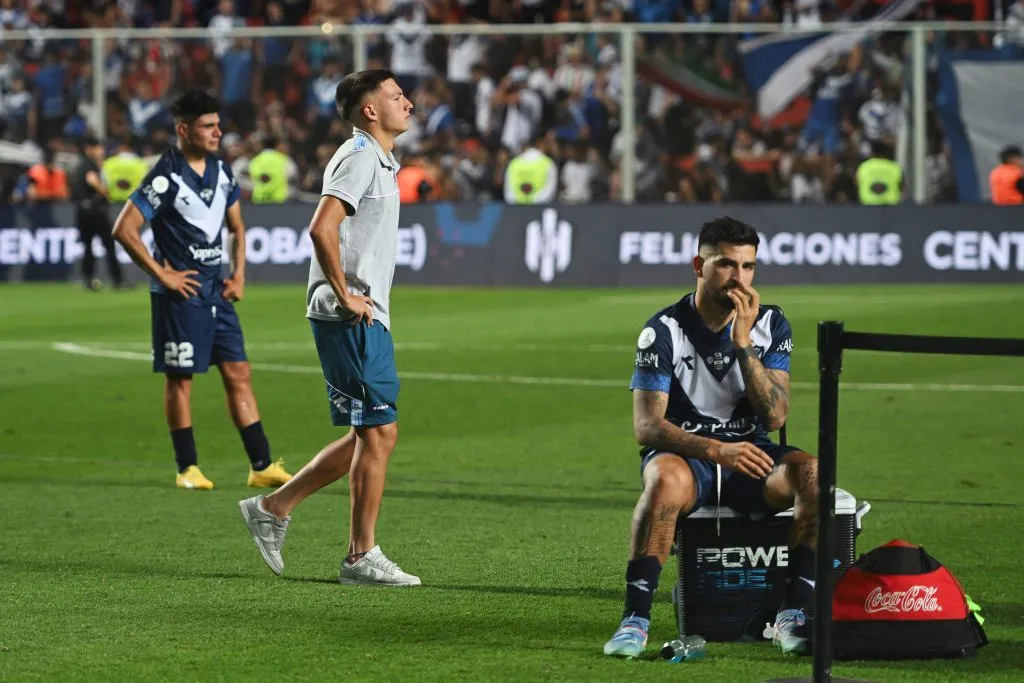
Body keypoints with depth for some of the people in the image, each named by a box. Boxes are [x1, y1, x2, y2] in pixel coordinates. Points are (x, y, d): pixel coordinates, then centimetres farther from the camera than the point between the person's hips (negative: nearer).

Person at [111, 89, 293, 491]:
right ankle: (187, 469, 8)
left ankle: (261, 466, 7)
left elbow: (237, 228, 23)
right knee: (180, 379, 0)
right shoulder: (166, 178, -14)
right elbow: (124, 230, -18)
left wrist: (239, 275, 11)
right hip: (181, 293, -7)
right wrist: (162, 274, -15)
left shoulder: (221, 172, 9)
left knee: (239, 375, 5)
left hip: (216, 292, 7)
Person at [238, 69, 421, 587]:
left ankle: (274, 508, 19)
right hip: (351, 321, -10)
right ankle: (362, 556, -2)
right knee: (378, 433, -7)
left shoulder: (376, 161, 19)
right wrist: (344, 295, -19)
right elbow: (322, 228, -25)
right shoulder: (360, 159, -13)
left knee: (369, 435, 13)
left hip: (365, 317, 10)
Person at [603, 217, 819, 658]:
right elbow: (646, 426, -13)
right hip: (684, 452, -3)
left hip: (750, 453, 3)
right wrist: (714, 449, -29)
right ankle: (635, 618, -36)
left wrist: (742, 343, -17)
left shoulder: (771, 326, 3)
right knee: (667, 479, -39)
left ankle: (794, 614, -26)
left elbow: (775, 416, -8)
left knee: (812, 472, -28)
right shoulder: (664, 331, -6)